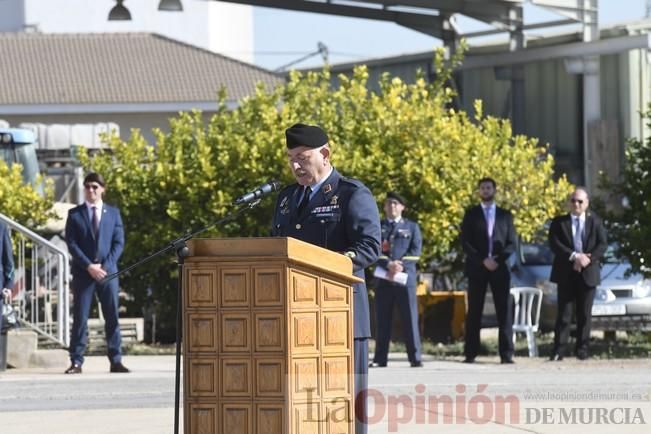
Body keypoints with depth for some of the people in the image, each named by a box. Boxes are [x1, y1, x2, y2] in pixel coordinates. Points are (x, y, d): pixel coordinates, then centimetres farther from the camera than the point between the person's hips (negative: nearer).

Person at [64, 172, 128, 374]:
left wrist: (105, 266, -8)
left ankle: (116, 361, 2)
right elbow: (72, 244, 0)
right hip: (83, 272, -1)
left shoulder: (113, 213, 11)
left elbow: (119, 242, 6)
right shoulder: (75, 214, 6)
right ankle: (76, 362, -3)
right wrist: (89, 266, -12)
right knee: (80, 318, -3)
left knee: (112, 317, 0)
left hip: (108, 272, 1)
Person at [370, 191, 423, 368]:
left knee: (410, 318, -5)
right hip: (383, 279, 1)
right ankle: (380, 358, 2)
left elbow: (415, 251, 4)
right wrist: (388, 264, -15)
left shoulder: (412, 227, 16)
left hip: (405, 278, -1)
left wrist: (401, 265, -12)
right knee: (382, 320, 0)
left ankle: (415, 358, -5)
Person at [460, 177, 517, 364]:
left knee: (505, 311, -5)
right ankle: (470, 353, 1)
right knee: (474, 312, -1)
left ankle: (506, 354, -6)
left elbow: (512, 243, 6)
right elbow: (465, 242, 0)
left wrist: (497, 260, -10)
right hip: (477, 268, -1)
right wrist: (483, 260, -12)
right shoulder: (471, 214, 8)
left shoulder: (505, 215, 12)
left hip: (500, 268, 1)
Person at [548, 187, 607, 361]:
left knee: (585, 314, 2)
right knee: (564, 314, -3)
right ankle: (559, 350, -5)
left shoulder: (595, 222, 10)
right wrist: (574, 256, -19)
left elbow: (602, 245, 1)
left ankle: (582, 349, 6)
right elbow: (554, 244, -7)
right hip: (566, 274, -1)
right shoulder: (559, 222, 5)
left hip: (588, 273, 1)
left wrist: (588, 258, -15)